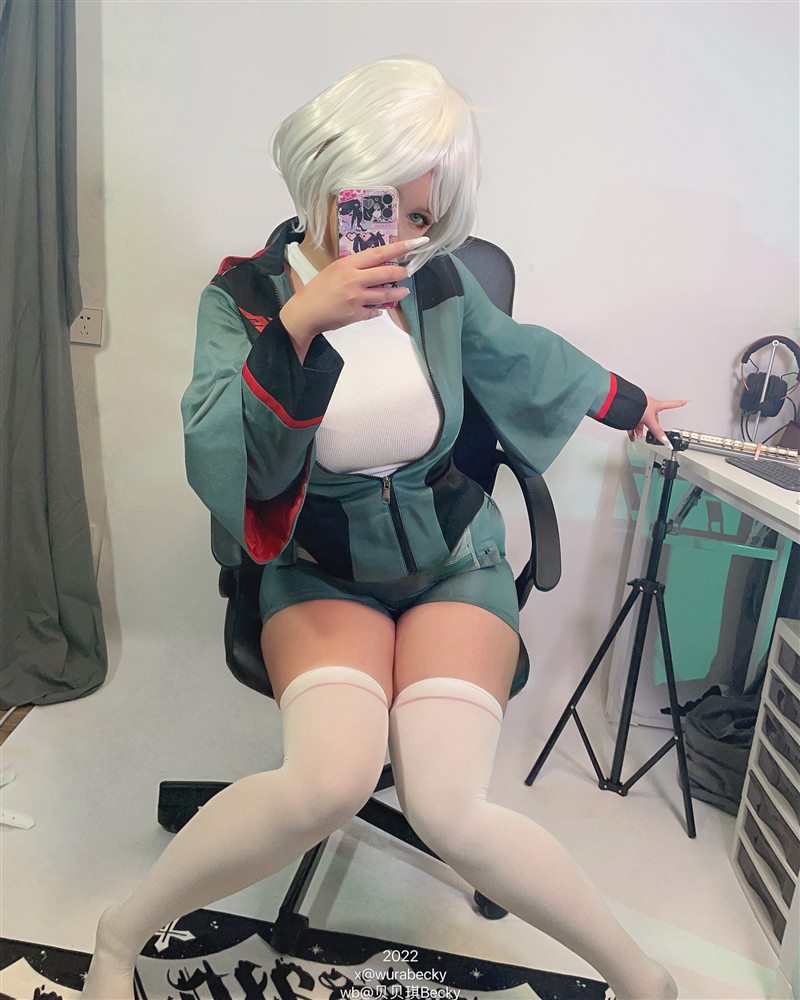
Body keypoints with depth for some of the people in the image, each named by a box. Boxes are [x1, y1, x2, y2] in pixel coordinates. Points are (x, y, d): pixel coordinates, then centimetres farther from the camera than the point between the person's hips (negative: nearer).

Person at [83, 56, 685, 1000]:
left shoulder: (439, 279, -2)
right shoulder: (245, 293, -8)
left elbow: (520, 353, 18)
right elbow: (218, 463, -22)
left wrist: (626, 400, 32)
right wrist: (297, 323, -33)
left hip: (454, 560, 1)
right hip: (321, 570, -1)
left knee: (447, 810, -19)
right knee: (329, 780, -28)